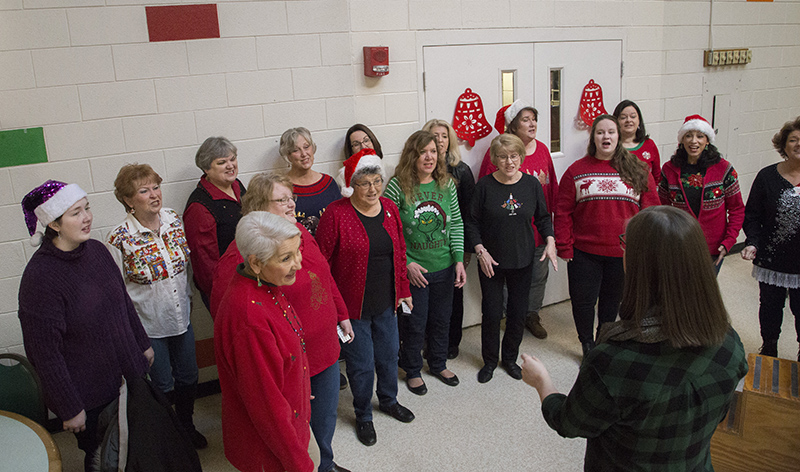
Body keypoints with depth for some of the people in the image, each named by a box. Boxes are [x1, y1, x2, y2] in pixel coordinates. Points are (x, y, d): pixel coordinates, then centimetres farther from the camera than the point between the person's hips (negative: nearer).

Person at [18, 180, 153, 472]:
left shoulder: (96, 250, -4)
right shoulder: (39, 276, -24)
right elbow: (45, 352, -19)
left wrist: (143, 344, 18)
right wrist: (69, 409, -14)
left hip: (128, 376, 6)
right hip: (89, 396, -6)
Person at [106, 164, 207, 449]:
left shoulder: (174, 220, -7)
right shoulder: (120, 240, -20)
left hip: (182, 319, 4)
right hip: (148, 327, -4)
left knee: (188, 379, 18)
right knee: (163, 386, 12)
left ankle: (187, 426, 44)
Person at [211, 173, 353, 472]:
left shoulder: (299, 231, 2)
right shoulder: (241, 256, -23)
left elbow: (324, 276, 13)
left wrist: (341, 315, 18)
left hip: (325, 349, 8)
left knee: (326, 416, 27)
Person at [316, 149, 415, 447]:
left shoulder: (389, 209, 1)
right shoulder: (336, 214, -17)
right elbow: (321, 260, -13)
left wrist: (403, 290, 13)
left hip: (386, 302, 5)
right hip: (352, 305, -5)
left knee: (389, 353, 21)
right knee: (361, 364, 7)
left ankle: (388, 400, 48)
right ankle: (363, 416, 32)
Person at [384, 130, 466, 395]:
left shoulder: (446, 184, -1)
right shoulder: (397, 186, -14)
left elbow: (457, 223, 5)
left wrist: (459, 259, -2)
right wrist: (406, 263, -15)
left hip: (444, 267, 4)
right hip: (412, 270, -4)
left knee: (441, 320, 19)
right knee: (414, 324, 10)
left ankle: (439, 364, 42)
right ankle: (412, 371, 33)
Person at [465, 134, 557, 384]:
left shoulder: (532, 183, -1)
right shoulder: (485, 185, -8)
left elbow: (543, 217, 8)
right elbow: (472, 222, -4)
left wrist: (550, 241, -6)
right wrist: (480, 250, -13)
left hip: (523, 260, 2)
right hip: (491, 261, -2)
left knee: (518, 312, 11)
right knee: (491, 313, 4)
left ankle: (510, 358, 32)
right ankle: (490, 361, 25)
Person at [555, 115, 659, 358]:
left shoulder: (638, 171, 2)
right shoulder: (577, 170, -1)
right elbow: (563, 212, -1)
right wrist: (564, 247, -6)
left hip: (624, 253, 1)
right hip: (585, 252, -1)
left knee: (612, 299, 17)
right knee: (583, 300, 7)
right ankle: (587, 344, 30)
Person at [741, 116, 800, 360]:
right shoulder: (767, 176, -5)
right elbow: (752, 215, -2)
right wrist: (752, 243, -16)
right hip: (772, 259, 0)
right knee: (771, 306, 16)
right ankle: (769, 349, 38)